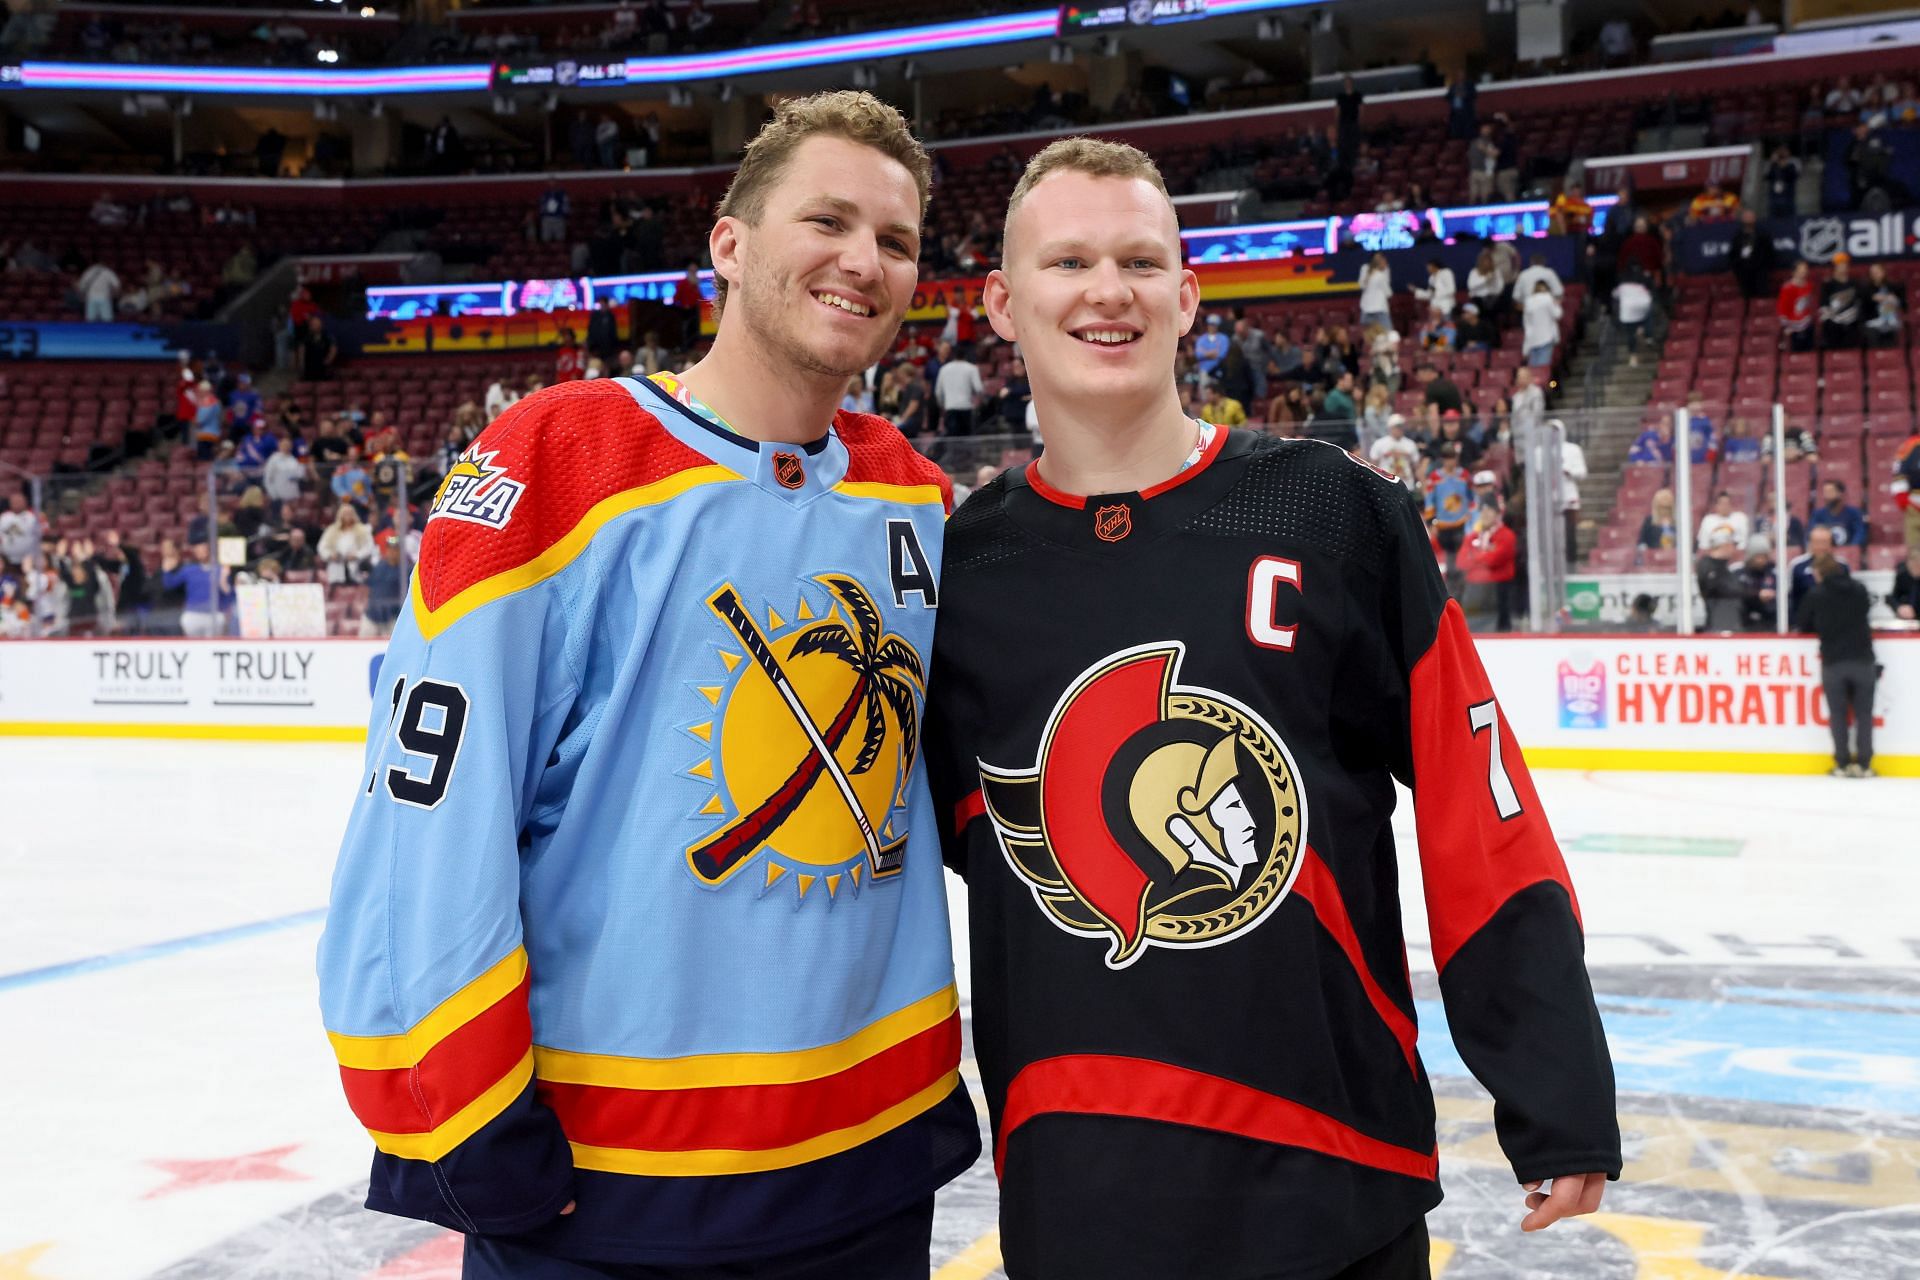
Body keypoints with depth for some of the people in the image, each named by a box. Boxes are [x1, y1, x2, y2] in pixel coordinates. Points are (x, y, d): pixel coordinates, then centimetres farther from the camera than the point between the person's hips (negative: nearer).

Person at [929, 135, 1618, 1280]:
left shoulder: (1339, 516, -6)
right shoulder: (958, 566, -1)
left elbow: (1487, 830, -5)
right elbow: (922, 834, 9)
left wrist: (1559, 1102, -3)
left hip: (1332, 1179, -1)